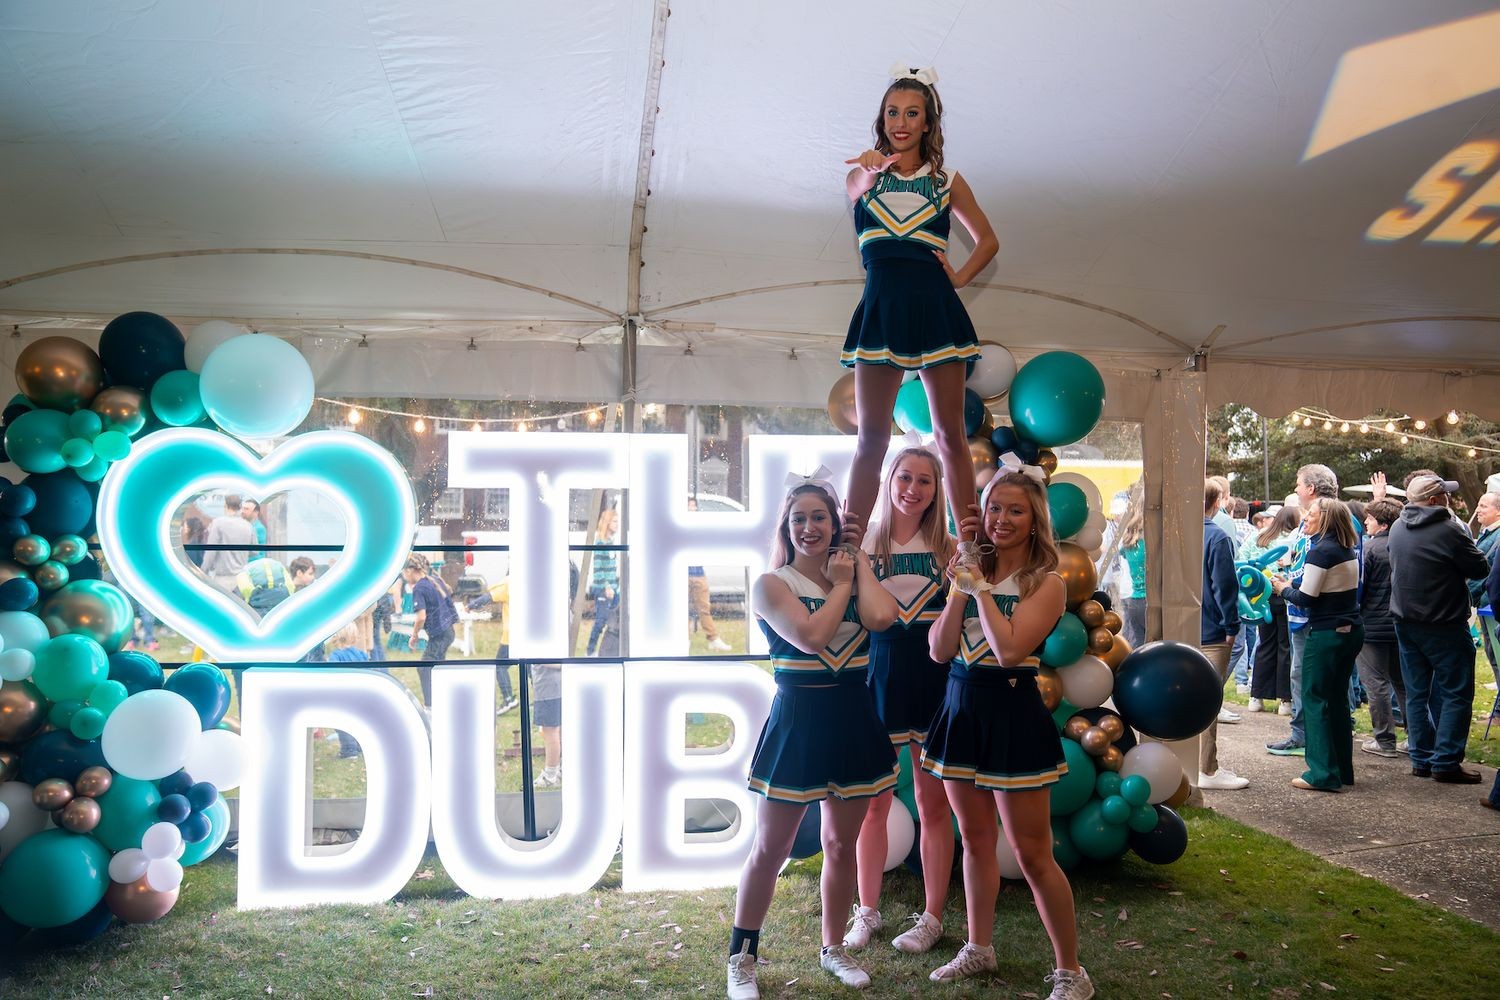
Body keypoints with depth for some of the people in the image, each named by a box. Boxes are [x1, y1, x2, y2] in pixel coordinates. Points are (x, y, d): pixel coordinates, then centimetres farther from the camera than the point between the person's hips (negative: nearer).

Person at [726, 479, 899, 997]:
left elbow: (882, 617, -18)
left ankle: (833, 948, 33)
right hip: (797, 720, -4)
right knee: (770, 848, 4)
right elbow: (811, 635, -24)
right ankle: (741, 958, 20)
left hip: (853, 718, 4)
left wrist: (859, 565, -6)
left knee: (841, 844, 15)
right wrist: (840, 585, -10)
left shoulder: (854, 572, 5)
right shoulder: (772, 583, -7)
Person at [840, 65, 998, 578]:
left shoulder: (947, 181, 11)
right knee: (870, 437, -2)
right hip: (881, 309, 0)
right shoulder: (866, 175, 11)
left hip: (935, 308, 1)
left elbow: (988, 240, 19)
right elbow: (855, 189, -12)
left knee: (951, 434, 2)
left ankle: (969, 546, 7)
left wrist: (960, 277, 4)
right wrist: (869, 169, -32)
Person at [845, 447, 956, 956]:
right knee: (873, 801, 9)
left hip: (933, 680, 0)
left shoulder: (948, 547, 3)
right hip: (878, 678, 0)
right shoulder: (863, 542, 0)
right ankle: (867, 911, 26)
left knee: (933, 803, 7)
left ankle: (932, 916, 22)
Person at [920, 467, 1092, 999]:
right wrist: (960, 588, -10)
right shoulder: (975, 571, 6)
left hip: (1012, 715, -5)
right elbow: (940, 650, -1)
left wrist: (980, 588, -15)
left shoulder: (1046, 582, -8)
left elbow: (1010, 649, -22)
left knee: (1032, 853, 0)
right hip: (961, 709, 6)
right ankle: (978, 949, 34)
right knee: (976, 839, 18)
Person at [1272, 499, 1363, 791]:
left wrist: (1284, 589, 1)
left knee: (1316, 699, -2)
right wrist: (1292, 585, 11)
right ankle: (1342, 769, 22)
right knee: (1338, 699, 15)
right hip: (1351, 630, 9)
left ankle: (1324, 774, -1)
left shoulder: (1320, 551, -17)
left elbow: (1306, 598, -17)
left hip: (1326, 633, -9)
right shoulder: (1347, 550, 11)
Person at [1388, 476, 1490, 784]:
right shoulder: (1447, 530, -19)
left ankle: (1421, 759, 16)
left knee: (1416, 692, 12)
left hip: (1406, 620, 7)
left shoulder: (1397, 528, 3)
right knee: (1456, 692, 2)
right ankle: (1446, 762, 1)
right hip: (1443, 625, -7)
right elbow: (1480, 569, -10)